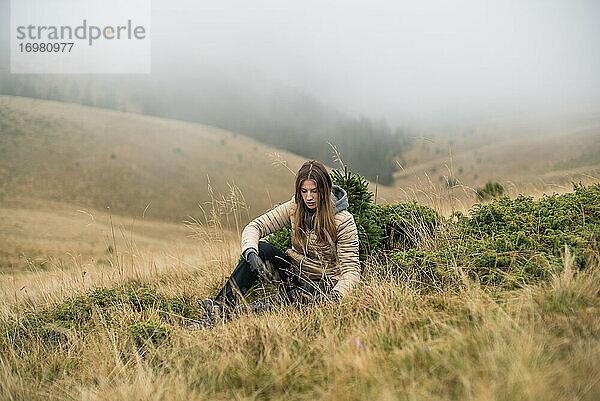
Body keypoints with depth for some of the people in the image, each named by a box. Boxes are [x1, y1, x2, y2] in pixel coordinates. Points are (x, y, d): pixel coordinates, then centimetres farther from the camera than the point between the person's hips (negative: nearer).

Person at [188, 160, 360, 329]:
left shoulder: (344, 221, -15)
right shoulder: (294, 207, -3)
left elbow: (351, 269, -18)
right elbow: (254, 227, -7)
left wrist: (335, 296, -39)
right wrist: (251, 254, -30)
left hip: (323, 284, -4)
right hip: (294, 271, 4)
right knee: (259, 248, -23)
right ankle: (220, 309, -29)